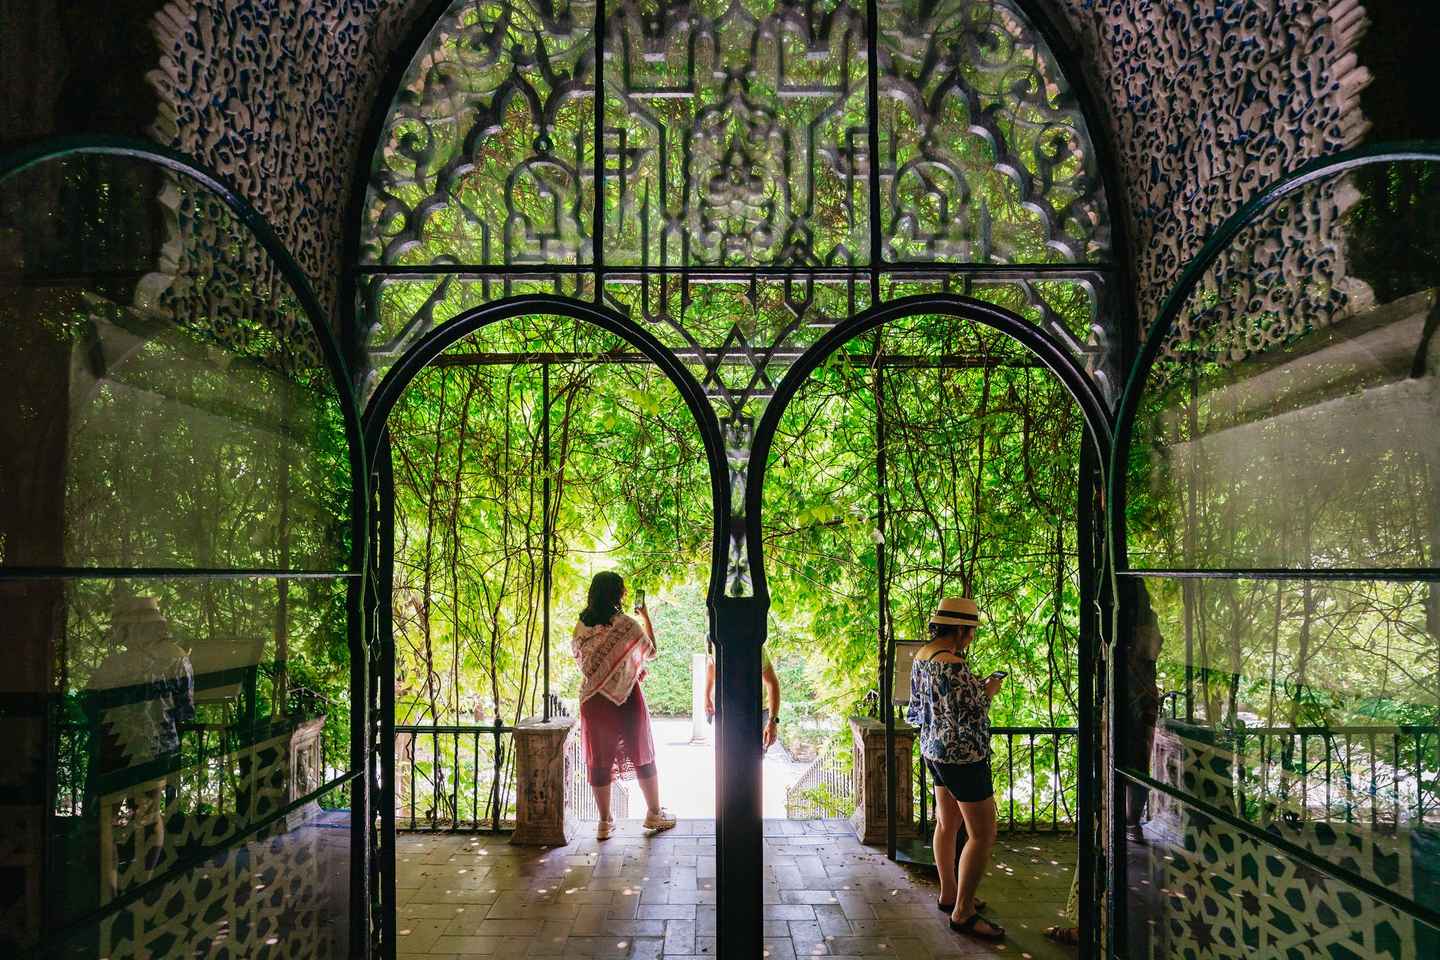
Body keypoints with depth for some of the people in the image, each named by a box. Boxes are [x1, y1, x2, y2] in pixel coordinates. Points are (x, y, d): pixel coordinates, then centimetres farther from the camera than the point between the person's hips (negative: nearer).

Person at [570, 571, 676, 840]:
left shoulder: (581, 626, -3)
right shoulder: (627, 625, -16)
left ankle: (605, 822, 17)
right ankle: (654, 814, 23)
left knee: (598, 760, 11)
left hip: (593, 699, 3)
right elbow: (651, 653, -1)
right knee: (641, 754, 13)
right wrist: (647, 618, 8)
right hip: (626, 697, -3)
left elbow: (578, 658, 10)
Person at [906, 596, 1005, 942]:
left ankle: (949, 893, 35)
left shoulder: (921, 657, 3)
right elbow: (967, 722, -26)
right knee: (983, 835, 1)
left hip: (934, 752, 10)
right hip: (962, 758, -10)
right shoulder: (954, 666, -26)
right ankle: (963, 913, 8)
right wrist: (988, 693, -9)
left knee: (947, 823, 21)